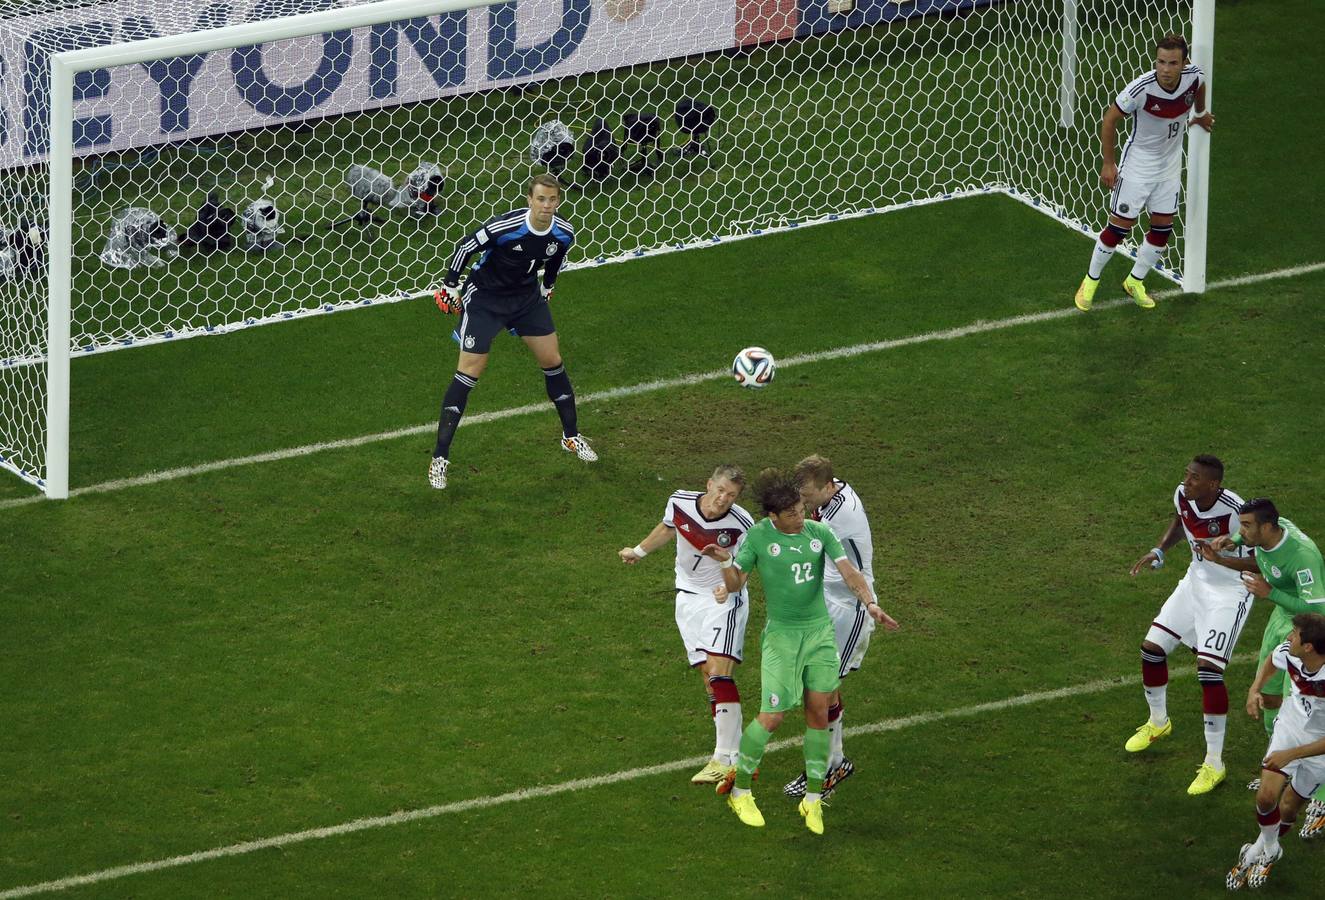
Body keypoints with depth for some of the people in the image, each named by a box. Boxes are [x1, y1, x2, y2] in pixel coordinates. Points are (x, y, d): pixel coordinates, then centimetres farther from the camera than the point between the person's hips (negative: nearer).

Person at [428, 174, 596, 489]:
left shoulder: (563, 234, -12)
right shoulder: (505, 227, -30)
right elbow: (465, 247, -16)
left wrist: (547, 286, 23)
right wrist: (450, 286, -11)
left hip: (528, 297, 5)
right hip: (484, 298, -5)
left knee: (552, 361, 8)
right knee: (469, 373, -10)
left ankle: (571, 437, 29)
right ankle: (440, 458, -6)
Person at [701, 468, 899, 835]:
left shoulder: (819, 533, -1)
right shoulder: (758, 537, -7)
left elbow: (849, 572, -6)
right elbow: (736, 583, -2)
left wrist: (871, 603, -22)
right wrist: (725, 562, -24)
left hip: (820, 631, 3)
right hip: (781, 635, -3)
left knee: (818, 712, 4)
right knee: (772, 717, -6)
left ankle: (813, 800, 16)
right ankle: (740, 791, 14)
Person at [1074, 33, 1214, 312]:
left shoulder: (1194, 77, -17)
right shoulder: (1141, 88, -30)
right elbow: (1110, 119, -15)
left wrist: (1200, 114, 28)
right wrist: (1108, 163, -11)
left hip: (1170, 164, 5)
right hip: (1138, 164, -5)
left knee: (1163, 228, 8)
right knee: (1120, 226, -2)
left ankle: (1135, 282, 28)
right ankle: (1091, 281, 18)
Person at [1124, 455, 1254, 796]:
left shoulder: (1235, 512, -30)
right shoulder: (1183, 496, -10)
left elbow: (1261, 563, -23)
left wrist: (1220, 558, -35)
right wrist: (1158, 551, 1)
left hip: (1230, 591, -7)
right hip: (1196, 581, 7)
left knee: (1209, 669, -16)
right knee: (1152, 648, 7)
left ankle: (1214, 764, -3)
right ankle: (1158, 722, 38)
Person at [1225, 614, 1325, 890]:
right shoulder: (1288, 654, -22)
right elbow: (1271, 660, 7)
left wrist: (1291, 754, -31)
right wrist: (1255, 690, -9)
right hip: (1291, 724, 4)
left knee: (1287, 808, 8)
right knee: (1267, 795, -9)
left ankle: (1267, 849, 39)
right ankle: (1268, 849, 21)